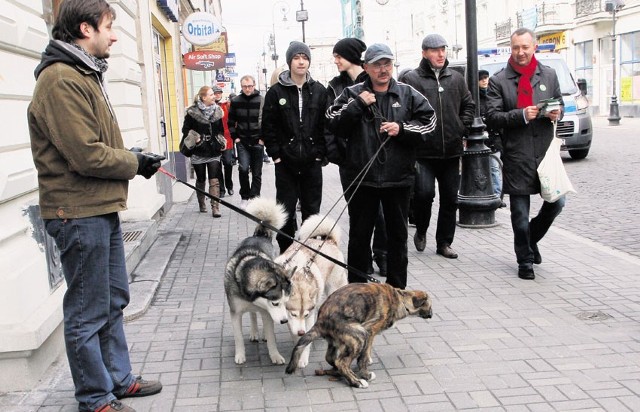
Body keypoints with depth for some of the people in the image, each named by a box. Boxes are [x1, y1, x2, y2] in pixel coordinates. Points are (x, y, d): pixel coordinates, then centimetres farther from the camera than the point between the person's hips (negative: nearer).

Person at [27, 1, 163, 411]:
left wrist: (134, 158, 3)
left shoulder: (84, 75, 15)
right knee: (88, 313, 3)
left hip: (103, 210, 10)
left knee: (114, 300, 19)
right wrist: (135, 162, -8)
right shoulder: (61, 80, -17)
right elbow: (86, 154, -23)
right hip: (80, 214, -10)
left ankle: (119, 378, 34)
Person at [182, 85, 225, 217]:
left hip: (214, 151, 2)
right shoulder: (192, 112, -7)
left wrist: (221, 142, 4)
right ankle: (201, 205, 29)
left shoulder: (217, 111, 6)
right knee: (201, 180, 11)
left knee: (214, 180, -7)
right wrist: (194, 138, -18)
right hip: (199, 152, -2)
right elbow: (186, 130, -3)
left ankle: (215, 208, -10)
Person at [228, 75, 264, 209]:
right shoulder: (235, 101, 2)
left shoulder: (262, 101, -4)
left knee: (256, 172, 5)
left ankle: (254, 198, 16)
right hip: (242, 142, 0)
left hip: (257, 142, 0)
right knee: (243, 169, -13)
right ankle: (244, 197, 3)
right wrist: (235, 137, 3)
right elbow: (231, 122, 11)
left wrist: (263, 138, -4)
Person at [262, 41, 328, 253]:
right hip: (286, 162, -1)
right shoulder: (276, 91, 0)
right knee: (286, 211, 4)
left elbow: (326, 125, 3)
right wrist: (276, 154, -5)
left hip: (312, 162, 1)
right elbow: (268, 126, 0)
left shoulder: (319, 91, 4)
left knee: (312, 210, 8)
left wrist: (320, 153, -4)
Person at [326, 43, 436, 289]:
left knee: (398, 234, 11)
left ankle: (397, 288, 24)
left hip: (398, 177, 1)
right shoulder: (352, 94, 3)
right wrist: (358, 104, -14)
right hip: (361, 178, -1)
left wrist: (402, 129, -12)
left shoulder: (408, 94, 5)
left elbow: (429, 122, 2)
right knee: (359, 234, 9)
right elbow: (333, 124, -5)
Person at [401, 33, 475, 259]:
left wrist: (462, 127, 10)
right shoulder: (411, 79, -3)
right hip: (424, 151, -5)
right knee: (424, 193, -15)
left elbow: (469, 105, 22)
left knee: (450, 199, 9)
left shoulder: (456, 78, 12)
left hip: (451, 150, 5)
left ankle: (444, 242, 22)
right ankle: (421, 231, 14)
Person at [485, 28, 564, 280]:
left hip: (546, 152, 3)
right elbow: (492, 117, -6)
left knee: (556, 202, 4)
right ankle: (525, 260, 19)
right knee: (520, 212, 4)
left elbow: (560, 104, 21)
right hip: (517, 157, -3)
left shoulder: (549, 75, 11)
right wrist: (522, 115, -19)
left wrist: (557, 113, -3)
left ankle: (532, 238, 32)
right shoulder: (498, 81, 0)